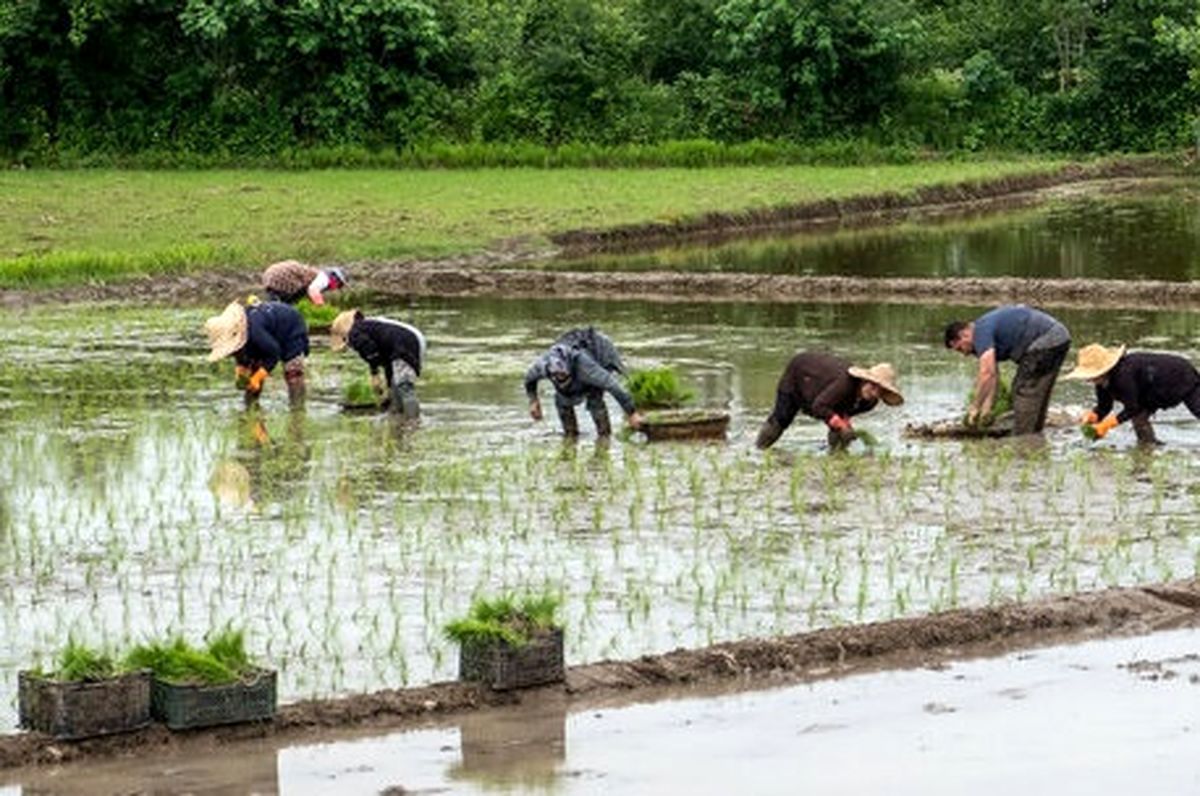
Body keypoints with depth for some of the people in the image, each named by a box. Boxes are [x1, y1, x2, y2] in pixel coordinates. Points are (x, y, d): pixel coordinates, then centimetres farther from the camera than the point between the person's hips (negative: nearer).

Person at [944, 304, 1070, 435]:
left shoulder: (981, 331, -12)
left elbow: (987, 373, -21)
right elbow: (993, 375, 22)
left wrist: (975, 407, -14)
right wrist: (987, 406, 16)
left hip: (1046, 341, -10)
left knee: (1025, 393, -5)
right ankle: (1033, 433, 23)